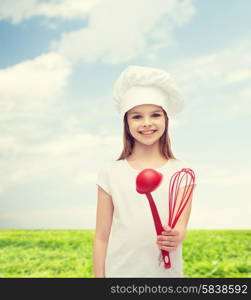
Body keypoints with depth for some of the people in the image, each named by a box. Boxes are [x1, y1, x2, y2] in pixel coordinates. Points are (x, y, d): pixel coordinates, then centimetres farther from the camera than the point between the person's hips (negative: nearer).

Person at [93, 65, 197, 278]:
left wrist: (175, 237, -33)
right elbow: (102, 238, 1)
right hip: (120, 271, 0)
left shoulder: (181, 172, -1)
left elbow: (181, 225, -11)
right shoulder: (111, 173, -1)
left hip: (167, 271, 0)